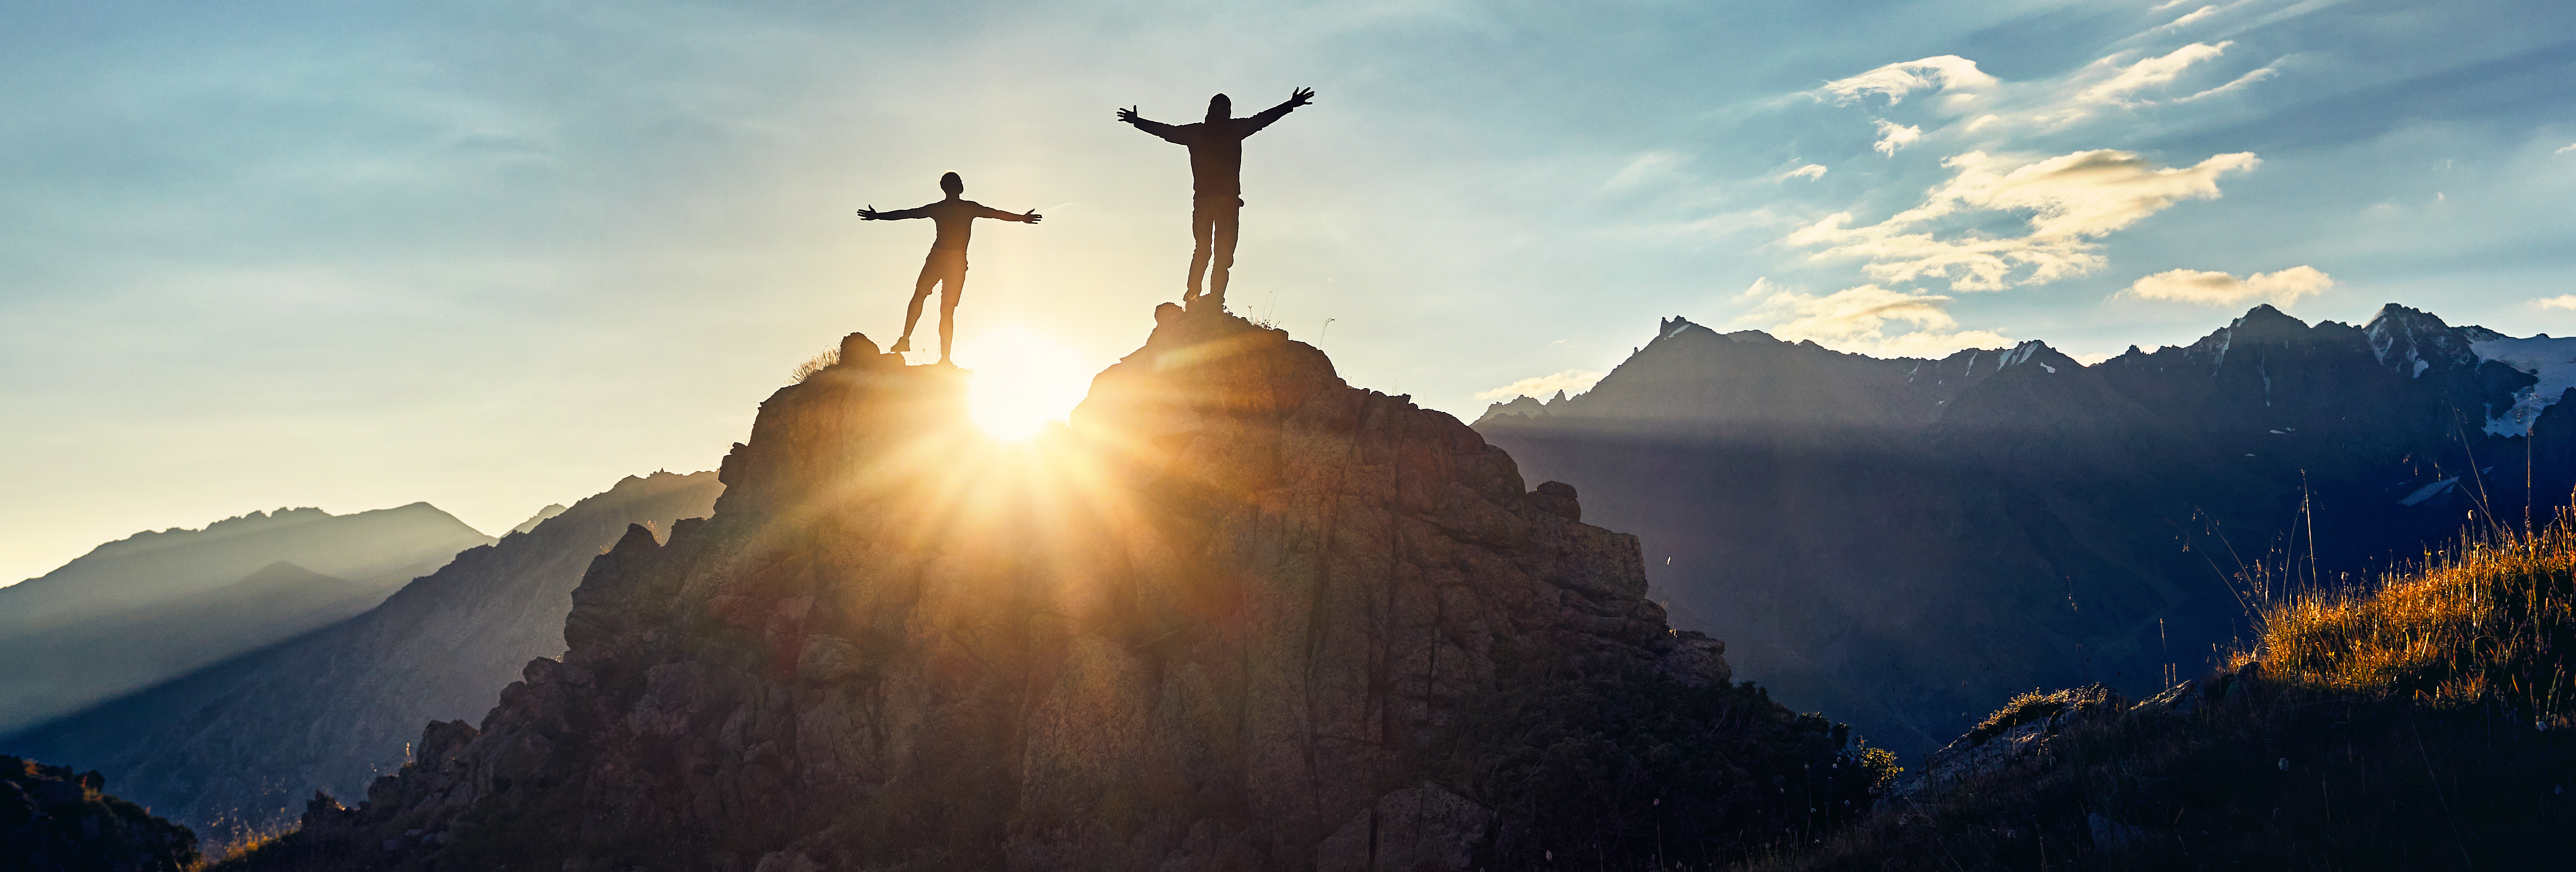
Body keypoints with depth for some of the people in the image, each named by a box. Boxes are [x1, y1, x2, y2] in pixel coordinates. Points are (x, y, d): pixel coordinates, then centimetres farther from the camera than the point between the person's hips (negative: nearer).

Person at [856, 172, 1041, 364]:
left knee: (919, 295, 22)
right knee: (948, 310, 1)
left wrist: (877, 216, 23)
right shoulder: (970, 208, 0)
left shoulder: (935, 209, 6)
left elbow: (905, 214, 13)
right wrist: (1022, 218, 15)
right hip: (958, 260, -1)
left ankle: (905, 340, 12)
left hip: (937, 257, 1)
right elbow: (997, 214, 4)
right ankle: (945, 357, -3)